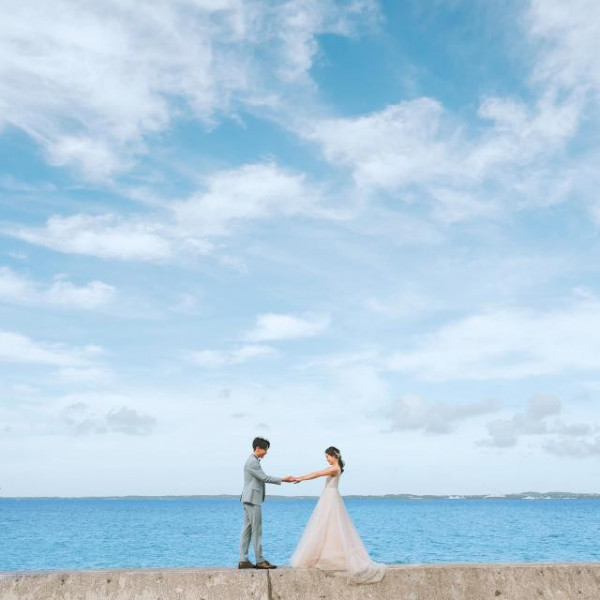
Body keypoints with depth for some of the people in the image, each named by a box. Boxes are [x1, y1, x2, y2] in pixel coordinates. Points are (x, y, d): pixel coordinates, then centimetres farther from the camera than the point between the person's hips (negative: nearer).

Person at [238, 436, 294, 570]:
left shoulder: (253, 461, 18)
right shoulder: (252, 462, -15)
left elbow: (263, 478, 19)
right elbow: (264, 478, -16)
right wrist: (282, 479, -9)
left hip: (250, 500, 10)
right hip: (252, 500, -10)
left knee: (247, 529, 8)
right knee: (257, 530, -6)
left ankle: (243, 561, 9)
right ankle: (260, 560, -2)